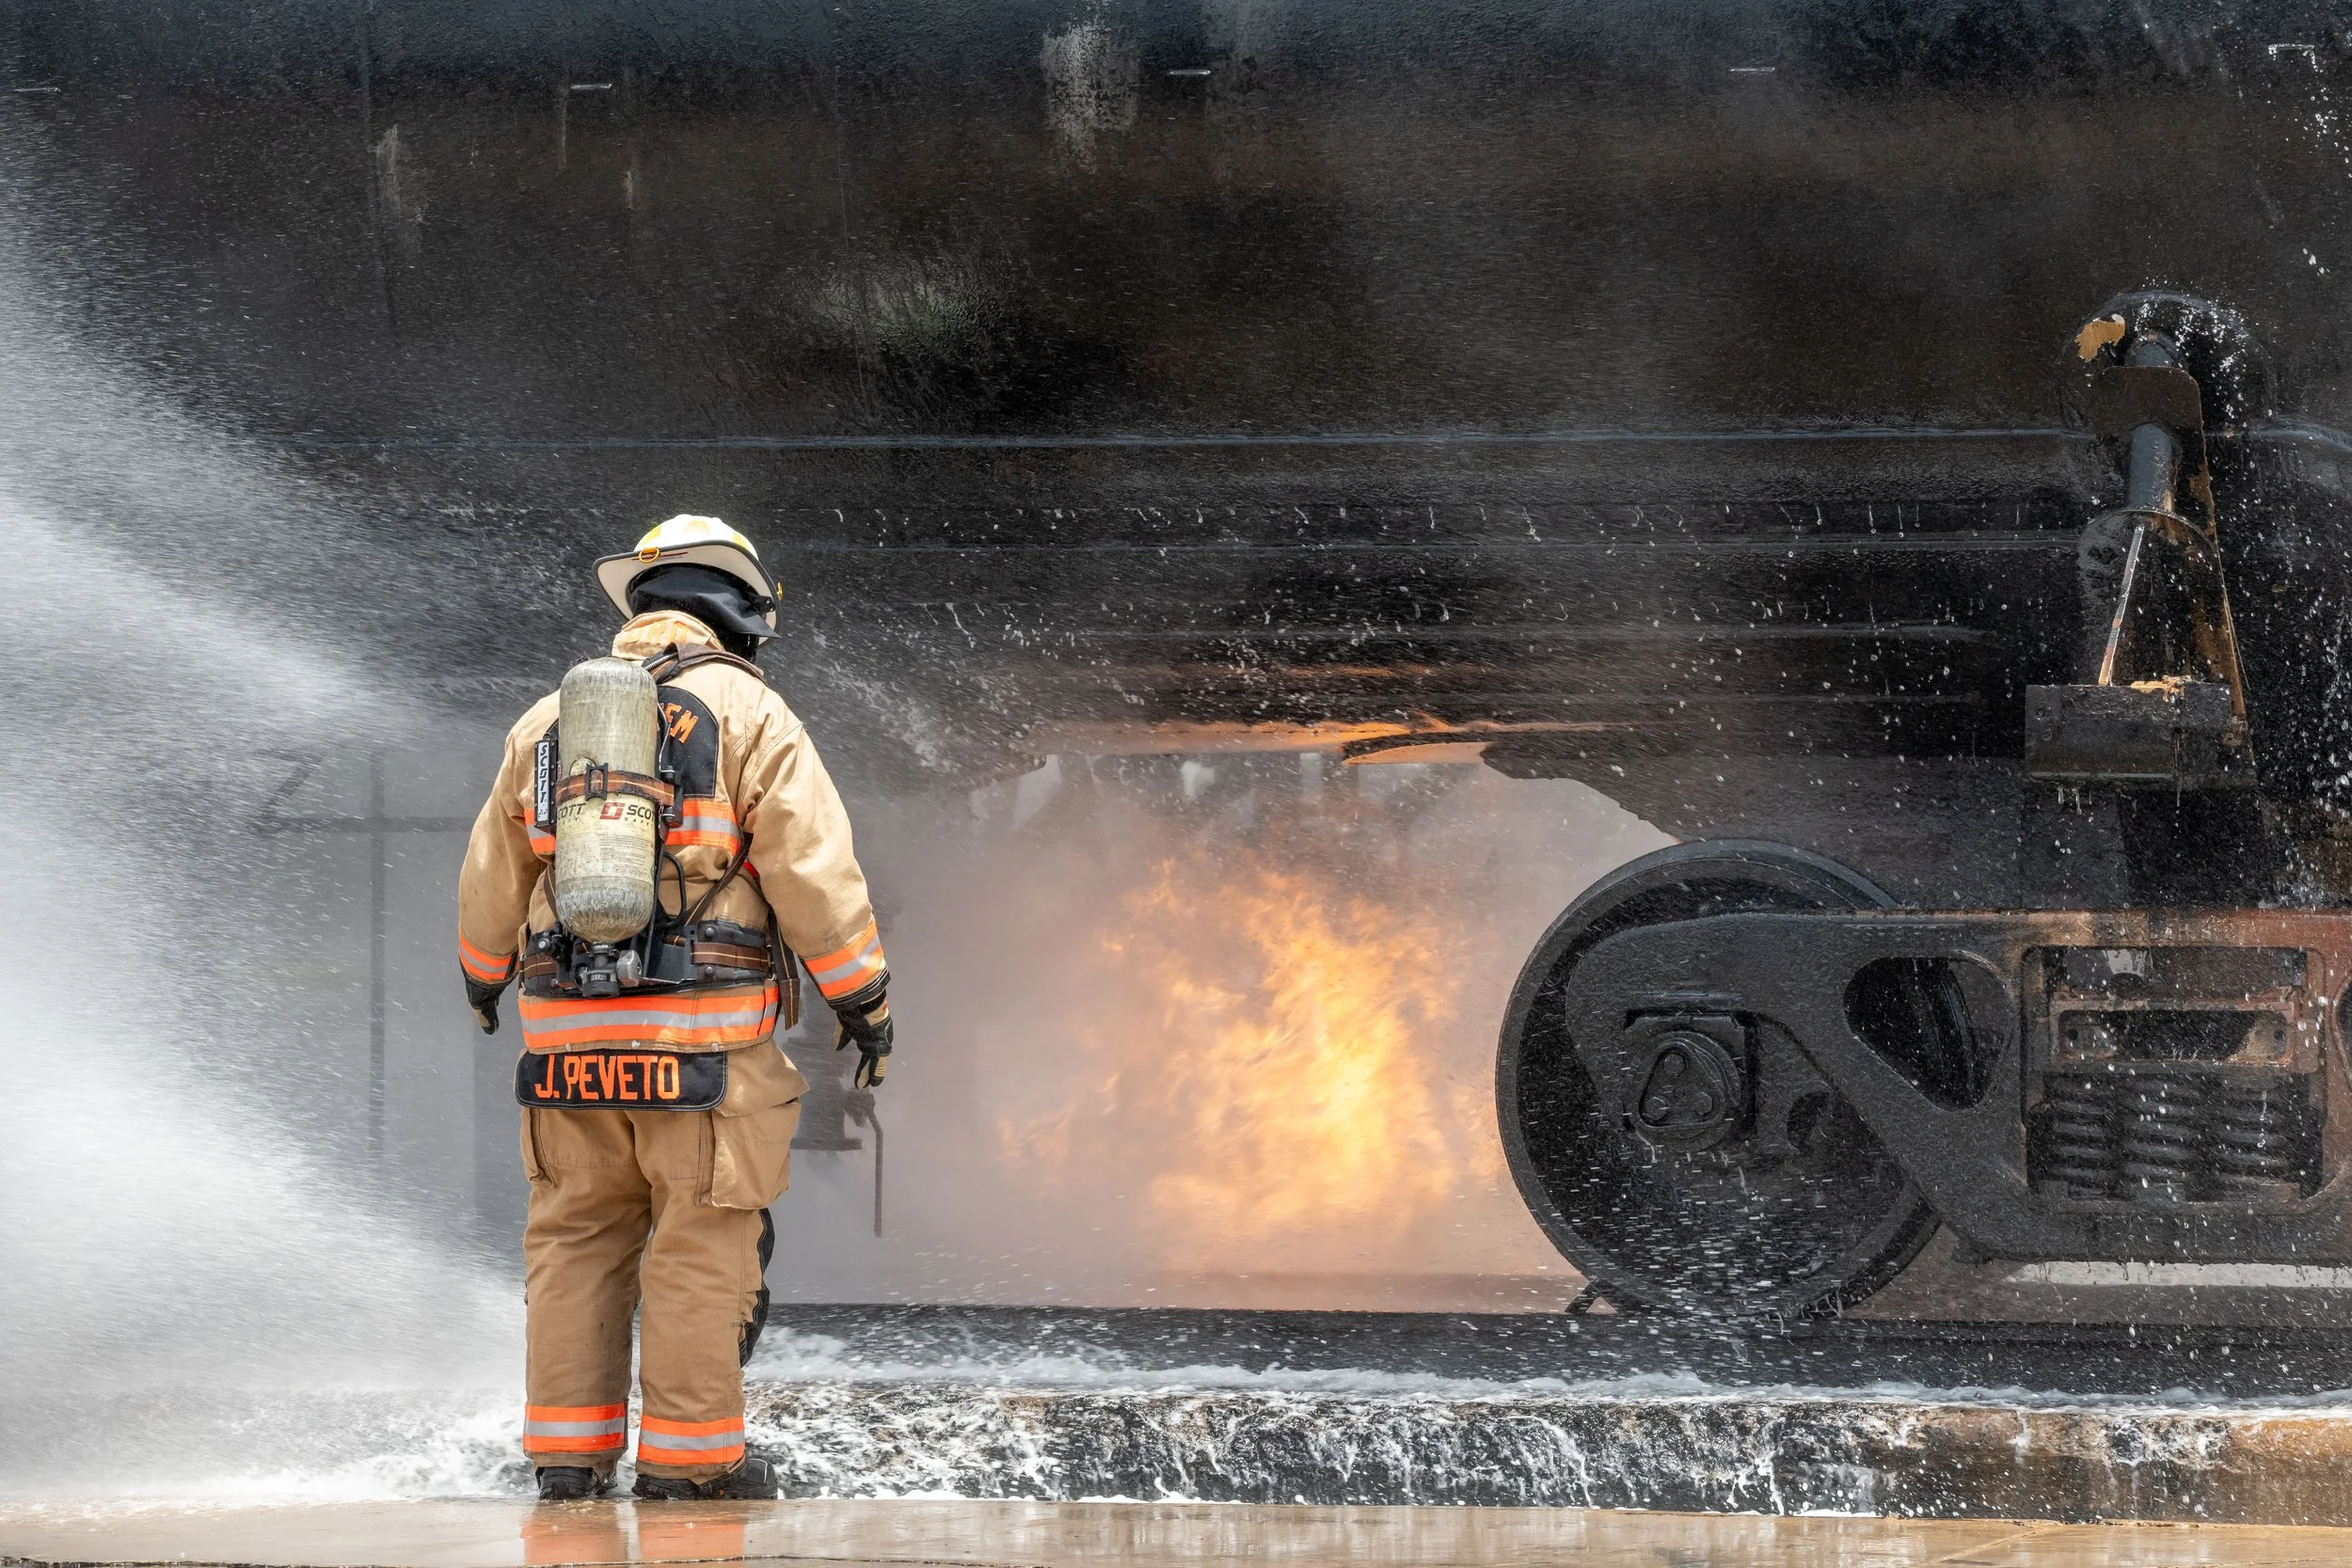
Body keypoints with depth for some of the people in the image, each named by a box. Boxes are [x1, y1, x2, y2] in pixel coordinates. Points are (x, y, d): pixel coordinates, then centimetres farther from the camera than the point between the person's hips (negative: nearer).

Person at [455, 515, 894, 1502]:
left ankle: (568, 1452, 8)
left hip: (569, 1034, 5)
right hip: (703, 1037, -5)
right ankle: (687, 1455, -2)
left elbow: (493, 875, 23)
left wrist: (482, 978, 41)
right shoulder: (746, 712, -1)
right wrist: (862, 999, 1)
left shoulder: (550, 718, 14)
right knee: (702, 1241, -1)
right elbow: (813, 870, -7)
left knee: (576, 1238, 10)